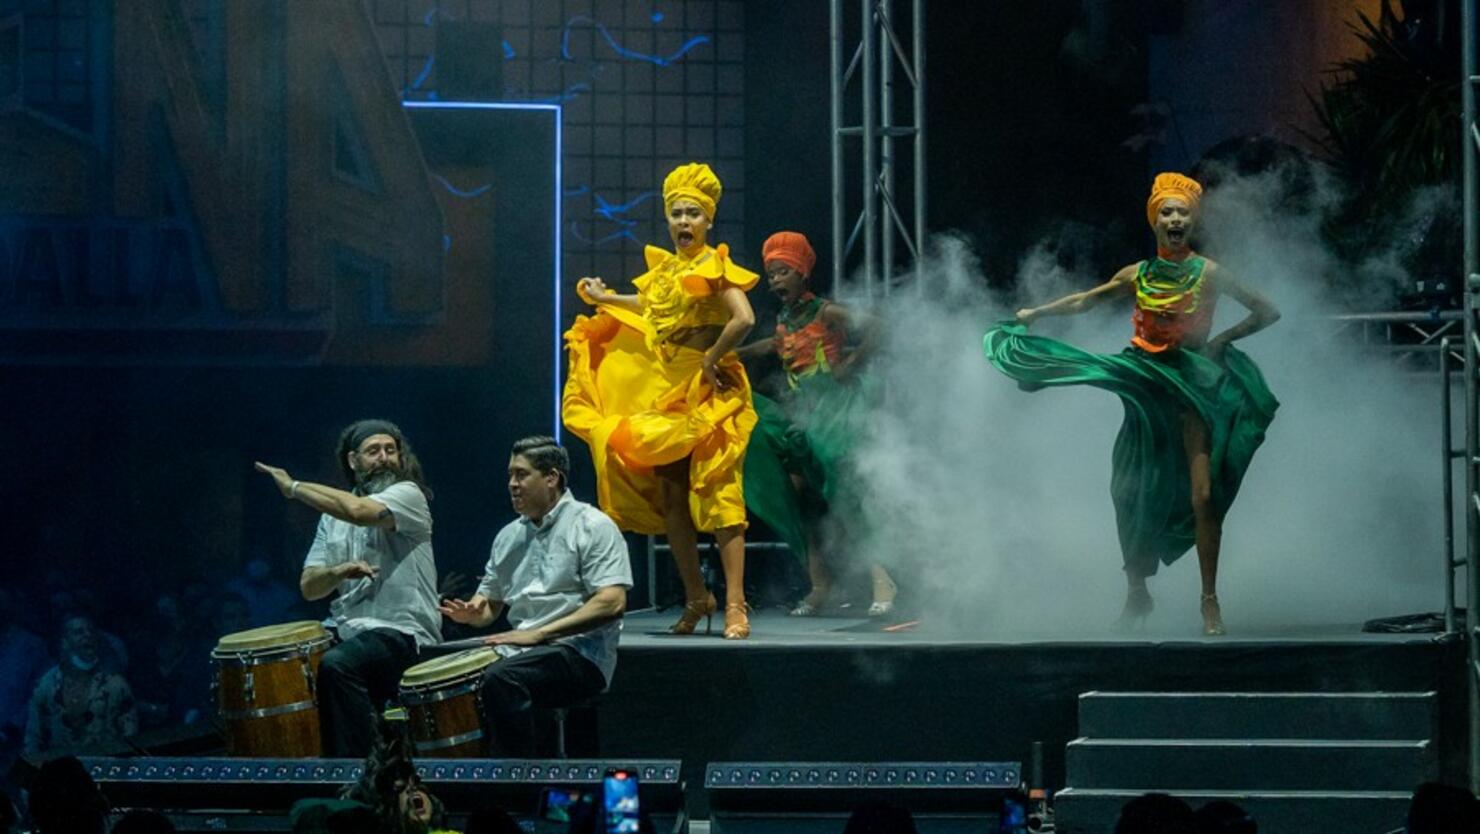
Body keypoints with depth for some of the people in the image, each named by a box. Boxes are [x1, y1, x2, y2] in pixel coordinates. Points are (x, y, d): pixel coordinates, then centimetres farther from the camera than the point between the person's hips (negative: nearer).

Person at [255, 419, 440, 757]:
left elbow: (357, 510, -25)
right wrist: (339, 571, -12)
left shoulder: (407, 495, -4)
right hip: (348, 628, 7)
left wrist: (294, 487, -13)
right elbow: (308, 587, 11)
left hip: (403, 632, -7)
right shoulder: (333, 516, 15)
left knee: (336, 664, -32)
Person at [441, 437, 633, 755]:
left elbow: (612, 603, -15)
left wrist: (538, 634, -20)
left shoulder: (592, 526, -3)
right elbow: (491, 602, 26)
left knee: (500, 678, -33)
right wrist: (473, 613, -1)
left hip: (580, 652, -7)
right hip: (519, 651, 7)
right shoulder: (510, 536, 19)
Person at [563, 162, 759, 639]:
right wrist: (605, 299, 35)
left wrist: (712, 361, -18)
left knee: (717, 496, -13)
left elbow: (744, 319, -24)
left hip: (707, 394, -8)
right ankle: (695, 598, 17)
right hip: (665, 394, 8)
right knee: (672, 498, 8)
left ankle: (735, 605, -15)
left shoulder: (713, 268, -10)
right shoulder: (664, 268, 13)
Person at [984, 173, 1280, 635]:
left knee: (1203, 496, -14)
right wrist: (1034, 313, 11)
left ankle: (1210, 601, -10)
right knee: (1130, 494, 5)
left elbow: (1267, 312, 3)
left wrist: (1222, 339, -6)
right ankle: (1136, 592, 21)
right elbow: (1086, 300, 16)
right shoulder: (1138, 276, 6)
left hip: (1192, 387, -4)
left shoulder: (1209, 274, -3)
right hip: (1145, 387, 4)